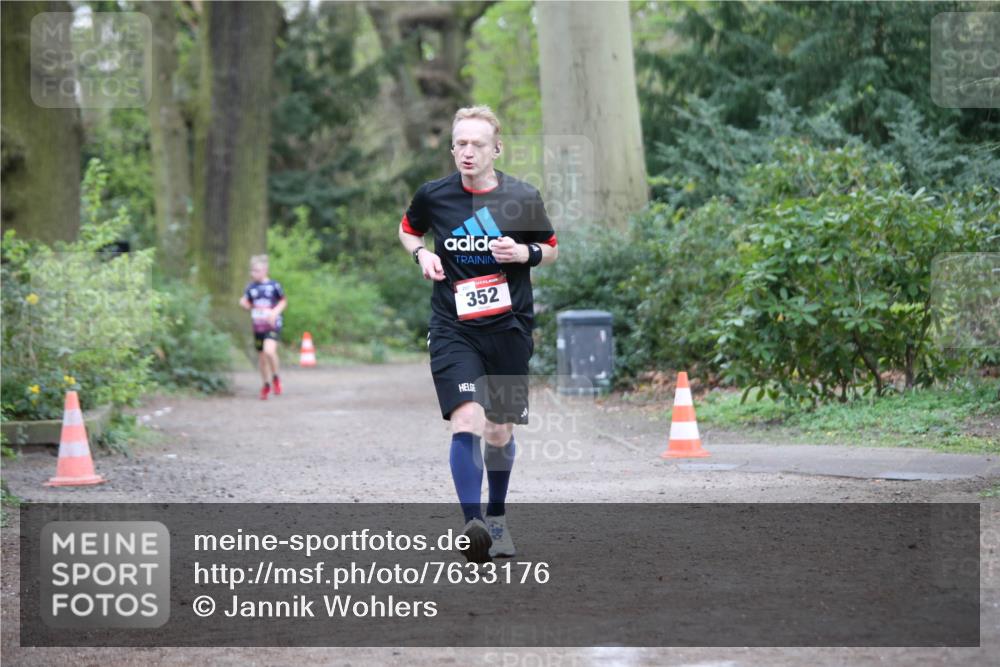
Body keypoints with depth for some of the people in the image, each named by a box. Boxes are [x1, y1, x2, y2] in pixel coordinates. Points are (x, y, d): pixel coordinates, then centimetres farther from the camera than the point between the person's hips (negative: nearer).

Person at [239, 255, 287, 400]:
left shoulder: (274, 285, -6)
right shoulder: (251, 287, 5)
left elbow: (283, 302, 4)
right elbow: (248, 305, 13)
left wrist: (275, 312, -13)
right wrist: (244, 304, -9)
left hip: (272, 326, -5)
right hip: (258, 327, 5)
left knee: (269, 351, -26)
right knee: (261, 357, 11)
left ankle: (275, 377, -2)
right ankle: (266, 384, 32)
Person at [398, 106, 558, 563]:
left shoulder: (523, 197, -3)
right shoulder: (433, 196, -2)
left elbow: (551, 250, 11)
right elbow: (408, 229, 19)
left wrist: (525, 253, -11)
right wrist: (421, 254, -2)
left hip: (509, 329, 1)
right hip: (453, 329, -1)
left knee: (500, 431, 10)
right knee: (466, 421, -19)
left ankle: (496, 519, 33)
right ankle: (472, 525, -25)